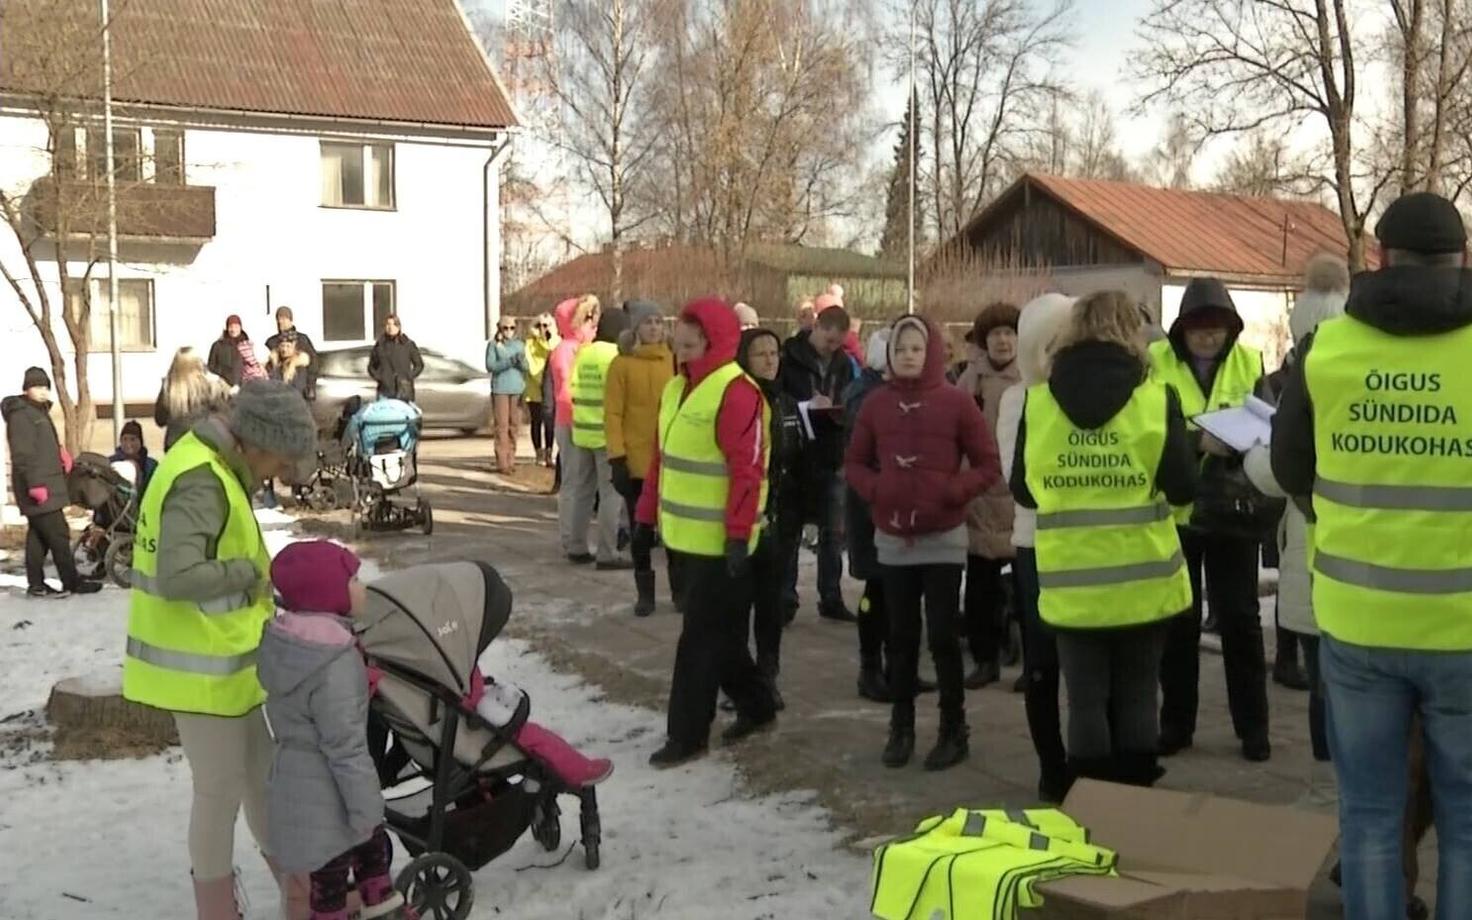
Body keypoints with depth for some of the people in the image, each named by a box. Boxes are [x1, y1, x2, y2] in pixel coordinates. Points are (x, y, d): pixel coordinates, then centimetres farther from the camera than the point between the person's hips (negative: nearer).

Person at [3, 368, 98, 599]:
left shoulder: (40, 412, 18)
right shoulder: (21, 414, -13)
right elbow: (23, 454, -21)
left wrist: (60, 451, 9)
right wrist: (35, 484, -25)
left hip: (45, 485, 10)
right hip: (39, 488, -10)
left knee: (38, 536, 11)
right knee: (58, 535, -7)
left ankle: (36, 584, 15)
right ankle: (72, 583, -2)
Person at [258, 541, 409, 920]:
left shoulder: (284, 638, 0)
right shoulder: (334, 661, -29)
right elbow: (345, 744, -27)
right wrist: (366, 807, -19)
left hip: (300, 777, 9)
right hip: (324, 795, -9)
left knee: (373, 846, 25)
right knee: (331, 873, 9)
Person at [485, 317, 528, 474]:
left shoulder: (520, 345, 9)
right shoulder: (493, 345, -1)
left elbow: (526, 367, 6)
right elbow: (490, 366, -7)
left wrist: (521, 362, -16)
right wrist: (508, 362, -19)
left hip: (517, 389, 3)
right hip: (500, 389, -3)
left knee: (514, 425, 5)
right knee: (502, 425, -5)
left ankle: (511, 460, 13)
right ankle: (502, 463, -4)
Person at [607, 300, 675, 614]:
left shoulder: (674, 361, 4)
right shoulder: (622, 364, -4)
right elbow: (612, 414, -5)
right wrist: (617, 457, -12)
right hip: (636, 460, -2)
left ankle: (679, 589, 19)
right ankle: (645, 593, 18)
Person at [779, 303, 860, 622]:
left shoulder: (844, 363, 7)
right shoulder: (788, 357, -8)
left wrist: (843, 413, -10)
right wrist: (807, 406, -22)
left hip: (832, 457, 4)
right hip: (794, 457, -4)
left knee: (834, 533, 9)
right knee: (789, 531, 6)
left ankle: (831, 598, 19)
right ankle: (785, 599, 13)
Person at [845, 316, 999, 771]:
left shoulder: (957, 402, -6)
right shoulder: (876, 403, 2)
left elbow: (988, 466, -3)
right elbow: (855, 463, 10)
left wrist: (951, 492, -18)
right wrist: (876, 490, -9)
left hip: (943, 539, -3)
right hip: (892, 539, 3)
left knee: (942, 635, -1)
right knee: (901, 636, 11)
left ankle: (954, 731, 11)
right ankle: (901, 727, 21)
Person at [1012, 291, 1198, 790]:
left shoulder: (1038, 402, -2)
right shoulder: (1155, 399, -7)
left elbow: (1022, 490, 6)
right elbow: (1183, 488, -6)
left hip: (1071, 581, 0)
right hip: (1143, 577, 0)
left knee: (1086, 701, 8)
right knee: (1136, 697, 12)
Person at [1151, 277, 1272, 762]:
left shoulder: (1249, 362, 2)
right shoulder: (1155, 362, -6)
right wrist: (1197, 439, -29)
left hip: (1232, 511, 1)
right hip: (1173, 509, -1)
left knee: (1239, 617, 6)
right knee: (1178, 619, 9)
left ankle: (1252, 726, 16)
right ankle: (1176, 723, 21)